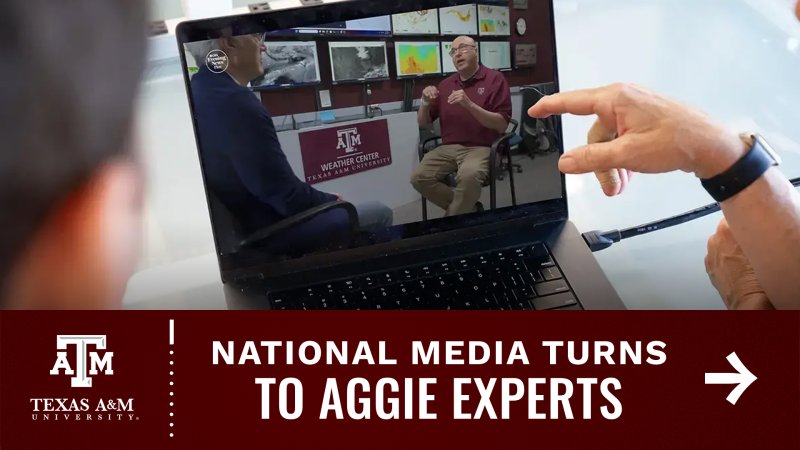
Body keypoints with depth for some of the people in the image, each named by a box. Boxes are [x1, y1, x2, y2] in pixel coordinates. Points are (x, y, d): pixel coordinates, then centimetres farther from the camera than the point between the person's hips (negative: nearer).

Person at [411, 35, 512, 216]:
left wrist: (469, 104, -18)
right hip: (448, 147, 5)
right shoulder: (446, 84, 15)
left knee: (468, 176, -37)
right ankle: (468, 209, -2)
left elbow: (501, 125, -8)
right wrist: (426, 102, -3)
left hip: (481, 148, -5)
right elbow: (423, 123, 19)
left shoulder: (495, 79, 1)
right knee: (419, 177, -20)